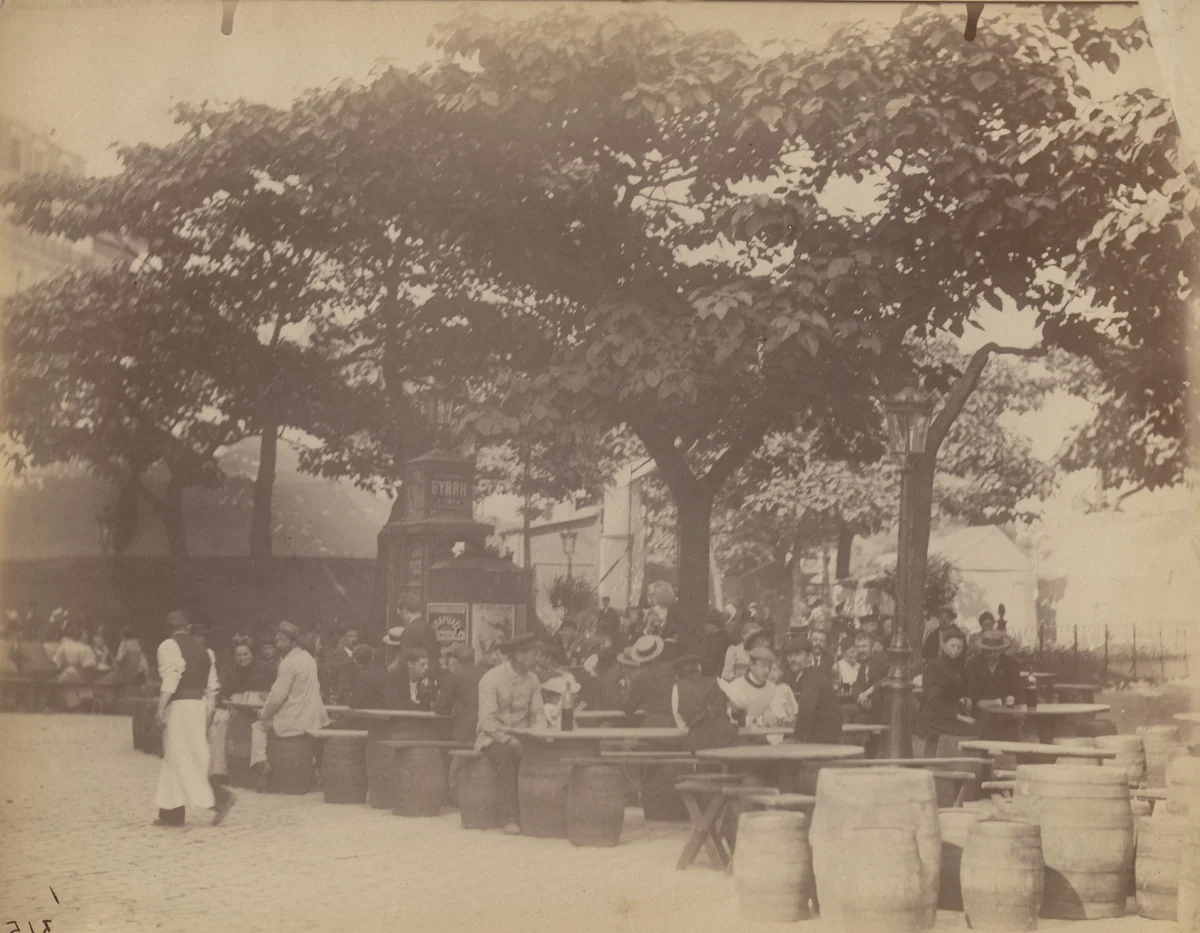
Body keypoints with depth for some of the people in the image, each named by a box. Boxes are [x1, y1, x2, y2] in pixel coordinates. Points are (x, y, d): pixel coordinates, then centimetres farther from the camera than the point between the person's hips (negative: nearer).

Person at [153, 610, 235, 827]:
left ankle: (221, 797, -12)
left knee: (182, 760, -4)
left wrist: (160, 709, -19)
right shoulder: (203, 650, 15)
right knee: (175, 760, 12)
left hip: (179, 706, -8)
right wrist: (207, 714, 16)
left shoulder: (169, 646, -5)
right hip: (200, 705, 8)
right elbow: (212, 686, 12)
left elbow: (170, 680, -18)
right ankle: (173, 813, 10)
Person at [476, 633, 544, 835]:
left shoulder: (532, 680, 5)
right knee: (505, 754, -37)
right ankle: (510, 819, -37)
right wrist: (509, 739, -28)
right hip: (492, 736, -4)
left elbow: (537, 715, 3)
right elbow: (487, 720, -17)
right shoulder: (491, 679, -13)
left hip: (521, 736, 4)